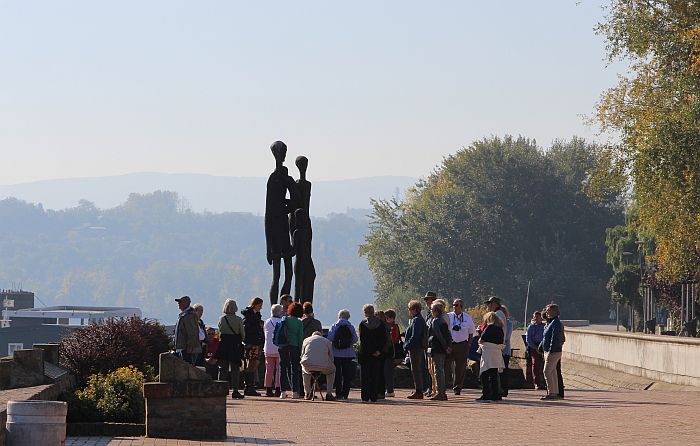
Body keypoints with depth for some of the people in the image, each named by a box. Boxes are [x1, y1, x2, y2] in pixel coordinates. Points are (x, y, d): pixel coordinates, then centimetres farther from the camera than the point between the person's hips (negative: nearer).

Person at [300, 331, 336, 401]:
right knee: (332, 370, 34)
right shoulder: (327, 341, 23)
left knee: (304, 369, 39)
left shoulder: (306, 340, 25)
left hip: (308, 364, 1)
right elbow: (331, 358, 25)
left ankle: (307, 393, 37)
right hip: (323, 366, -1)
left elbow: (302, 356, 29)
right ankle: (329, 394, 26)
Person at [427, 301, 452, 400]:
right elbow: (448, 335, 13)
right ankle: (442, 393, 17)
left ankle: (439, 393, -8)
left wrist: (445, 347, -12)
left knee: (438, 371, -7)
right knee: (441, 371, 14)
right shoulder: (443, 321, 14)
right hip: (442, 350, 9)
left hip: (436, 350, -9)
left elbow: (439, 336, -19)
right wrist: (449, 346, 6)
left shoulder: (435, 321, -13)